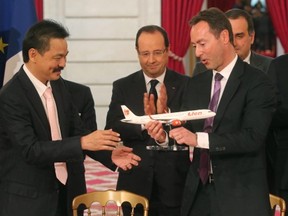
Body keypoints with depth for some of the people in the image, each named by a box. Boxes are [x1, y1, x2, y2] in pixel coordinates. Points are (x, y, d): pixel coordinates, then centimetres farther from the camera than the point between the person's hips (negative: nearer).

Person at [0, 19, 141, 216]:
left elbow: (75, 129, 10)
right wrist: (82, 143, -29)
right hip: (28, 200, -7)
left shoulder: (58, 84, 5)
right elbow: (31, 150, -24)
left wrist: (109, 151, -6)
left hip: (64, 192, 7)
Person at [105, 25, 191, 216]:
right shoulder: (123, 87, 5)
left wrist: (166, 113, -26)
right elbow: (112, 128, -6)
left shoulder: (186, 85, 0)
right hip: (135, 185, 1)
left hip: (174, 184, -1)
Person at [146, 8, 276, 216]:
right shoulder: (196, 84, 11)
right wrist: (165, 136, -13)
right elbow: (187, 131, 9)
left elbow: (252, 137, -19)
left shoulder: (257, 82, -9)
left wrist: (198, 139, -26)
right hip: (199, 192, 5)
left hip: (240, 195, -5)